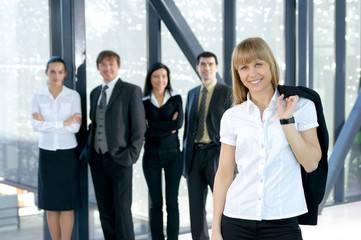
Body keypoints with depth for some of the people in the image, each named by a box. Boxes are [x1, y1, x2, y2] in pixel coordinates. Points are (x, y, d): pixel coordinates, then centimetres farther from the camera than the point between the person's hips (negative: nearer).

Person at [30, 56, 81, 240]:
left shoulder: (73, 96, -2)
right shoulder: (38, 97, 2)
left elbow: (76, 126, -11)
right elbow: (35, 125, -10)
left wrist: (47, 124, -11)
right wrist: (63, 123, -15)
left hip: (67, 152, -1)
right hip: (47, 152, 2)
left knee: (67, 203, -1)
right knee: (50, 203, 7)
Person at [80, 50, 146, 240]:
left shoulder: (131, 91, -3)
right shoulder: (95, 93, 15)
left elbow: (139, 126, -6)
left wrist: (132, 154, -12)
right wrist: (88, 148, 8)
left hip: (119, 158, -6)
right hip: (97, 158, 6)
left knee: (122, 209, -5)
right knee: (105, 210, 11)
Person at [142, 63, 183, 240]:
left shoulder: (176, 99, 5)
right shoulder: (144, 102, 4)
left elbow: (179, 123, -11)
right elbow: (143, 130, -8)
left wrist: (155, 127, -11)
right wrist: (168, 127, -10)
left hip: (172, 154, 0)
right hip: (151, 156, 0)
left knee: (172, 203, 0)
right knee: (155, 203, 4)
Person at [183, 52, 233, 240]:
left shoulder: (227, 93, -1)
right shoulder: (192, 94, 15)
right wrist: (185, 160, 15)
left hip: (216, 152, -5)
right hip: (194, 154, 5)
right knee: (196, 207, 9)